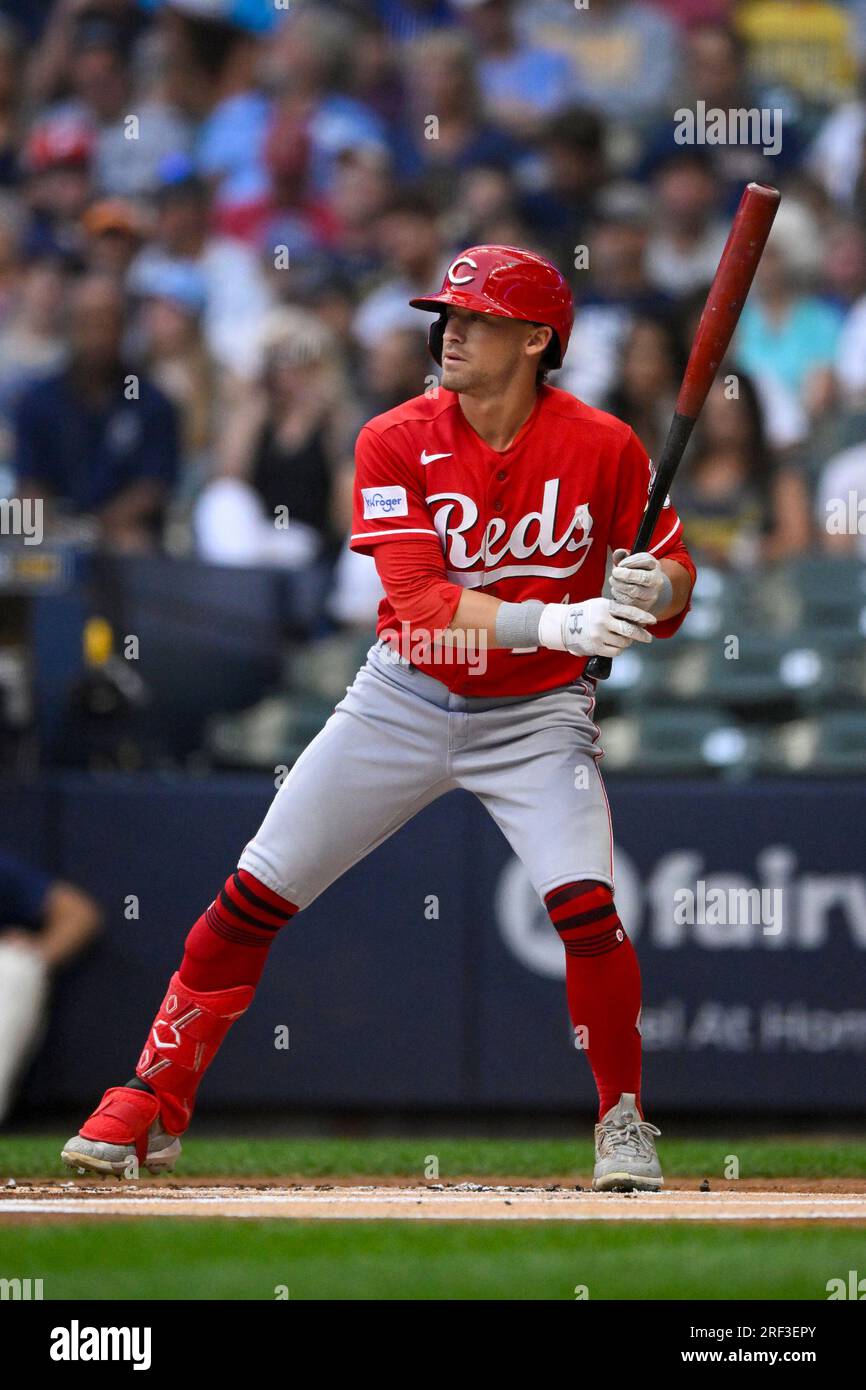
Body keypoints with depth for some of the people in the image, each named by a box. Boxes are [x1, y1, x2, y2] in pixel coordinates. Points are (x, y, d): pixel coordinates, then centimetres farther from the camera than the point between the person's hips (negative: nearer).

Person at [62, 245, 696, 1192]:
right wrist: (556, 623, -37)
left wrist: (655, 589, -28)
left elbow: (672, 574, -3)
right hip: (405, 701, 1)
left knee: (585, 902, -21)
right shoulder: (397, 442, -14)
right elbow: (421, 603, -24)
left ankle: (623, 1118, 0)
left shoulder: (602, 448, -12)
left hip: (535, 718, -1)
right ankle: (153, 1101, 14)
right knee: (254, 897, -1)